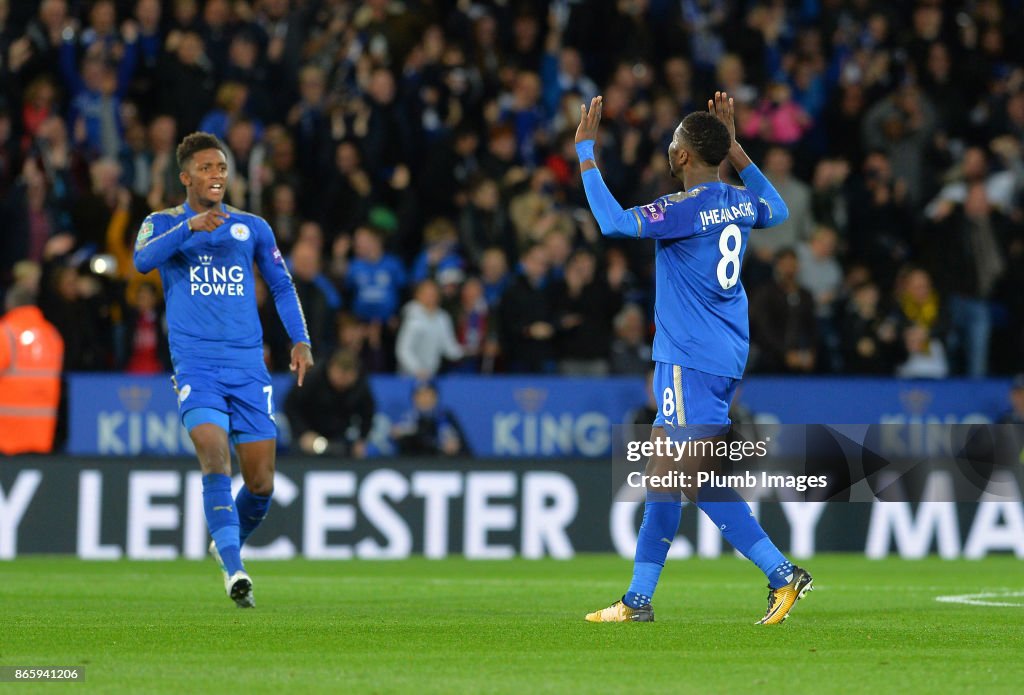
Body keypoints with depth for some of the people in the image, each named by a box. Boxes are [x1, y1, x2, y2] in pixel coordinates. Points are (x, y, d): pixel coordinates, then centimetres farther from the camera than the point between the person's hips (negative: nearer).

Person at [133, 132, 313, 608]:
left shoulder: (252, 228, 13)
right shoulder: (163, 224, 6)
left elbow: (281, 286, 22)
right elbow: (142, 260, -15)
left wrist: (300, 341, 8)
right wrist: (190, 227, -28)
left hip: (248, 365, 3)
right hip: (195, 363, -3)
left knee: (261, 483, 1)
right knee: (216, 459, -23)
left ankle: (229, 544, 31)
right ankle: (233, 571, -25)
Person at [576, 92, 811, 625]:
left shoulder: (686, 209, -18)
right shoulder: (740, 202, 7)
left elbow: (613, 222, -26)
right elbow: (778, 210, 30)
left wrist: (585, 151, -18)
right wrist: (734, 148, 30)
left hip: (692, 362, -9)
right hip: (725, 357, 9)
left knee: (699, 480, -7)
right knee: (662, 475, 11)